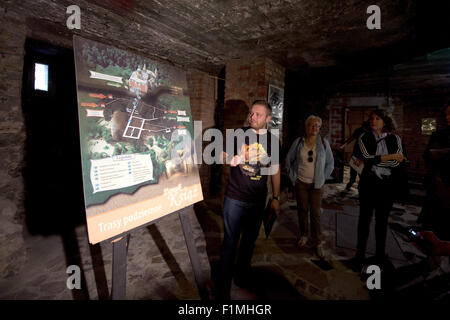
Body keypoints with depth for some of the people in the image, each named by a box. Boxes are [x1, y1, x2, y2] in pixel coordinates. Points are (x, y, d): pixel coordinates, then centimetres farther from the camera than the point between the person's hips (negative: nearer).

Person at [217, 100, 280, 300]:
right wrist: (228, 158, -20)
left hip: (258, 201, 3)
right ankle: (223, 289, 17)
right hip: (234, 198, -2)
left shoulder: (272, 141, 3)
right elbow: (224, 155, 4)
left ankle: (242, 275, 42)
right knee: (230, 242, 2)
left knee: (250, 240, 18)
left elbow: (275, 170, 11)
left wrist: (276, 197, 11)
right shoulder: (238, 134, -4)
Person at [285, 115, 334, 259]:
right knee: (302, 210, 9)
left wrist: (323, 178, 3)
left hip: (316, 184, -1)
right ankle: (303, 236, 28)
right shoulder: (298, 142, 0)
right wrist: (293, 176, 4)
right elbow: (289, 159, 9)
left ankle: (317, 243, 13)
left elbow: (330, 163, 8)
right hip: (301, 182, 1)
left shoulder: (324, 143, 0)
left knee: (316, 213, 0)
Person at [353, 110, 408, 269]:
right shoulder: (363, 138, 0)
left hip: (387, 185, 1)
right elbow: (367, 159, -14)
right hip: (368, 184, -1)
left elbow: (398, 162, -9)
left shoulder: (395, 139, 3)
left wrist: (374, 160, -16)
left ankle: (380, 255, 26)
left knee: (382, 220, 11)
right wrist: (391, 156, -11)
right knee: (364, 218, 7)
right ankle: (360, 254, 20)